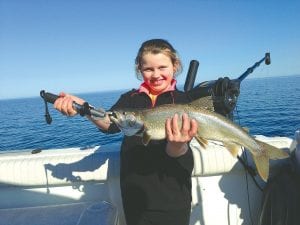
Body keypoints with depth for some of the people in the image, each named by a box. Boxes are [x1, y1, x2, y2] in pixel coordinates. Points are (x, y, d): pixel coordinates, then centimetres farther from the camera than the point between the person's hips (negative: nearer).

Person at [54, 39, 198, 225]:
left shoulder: (184, 100, -7)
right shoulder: (130, 99, 1)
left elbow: (174, 152, -16)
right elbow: (110, 123, -16)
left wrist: (178, 145, -39)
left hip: (172, 192, -1)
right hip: (134, 190, 2)